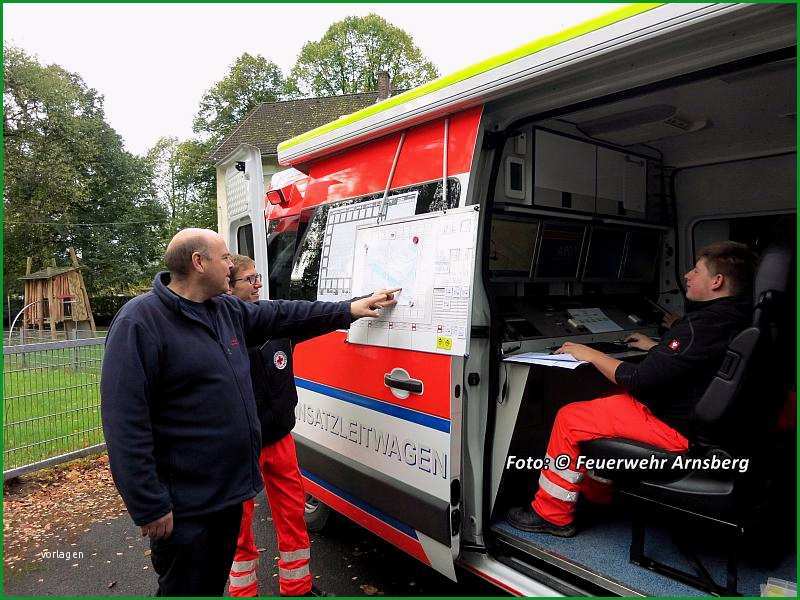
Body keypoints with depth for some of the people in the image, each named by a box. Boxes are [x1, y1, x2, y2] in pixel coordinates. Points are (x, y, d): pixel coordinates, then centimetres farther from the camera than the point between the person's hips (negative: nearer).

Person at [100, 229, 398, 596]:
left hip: (229, 489, 8)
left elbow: (282, 314, 17)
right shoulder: (139, 322, -19)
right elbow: (126, 424, -22)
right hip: (184, 507, -8)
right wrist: (150, 508, -21)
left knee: (215, 584, 24)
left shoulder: (228, 310, 5)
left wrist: (349, 310, 16)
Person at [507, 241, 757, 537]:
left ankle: (551, 514, 8)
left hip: (676, 429, -11)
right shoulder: (738, 315, 5)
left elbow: (639, 381, -26)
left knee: (569, 418, -7)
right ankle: (598, 492, 32)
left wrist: (591, 355, -14)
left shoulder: (703, 324, -26)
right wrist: (655, 347, 23)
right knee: (599, 404, 24)